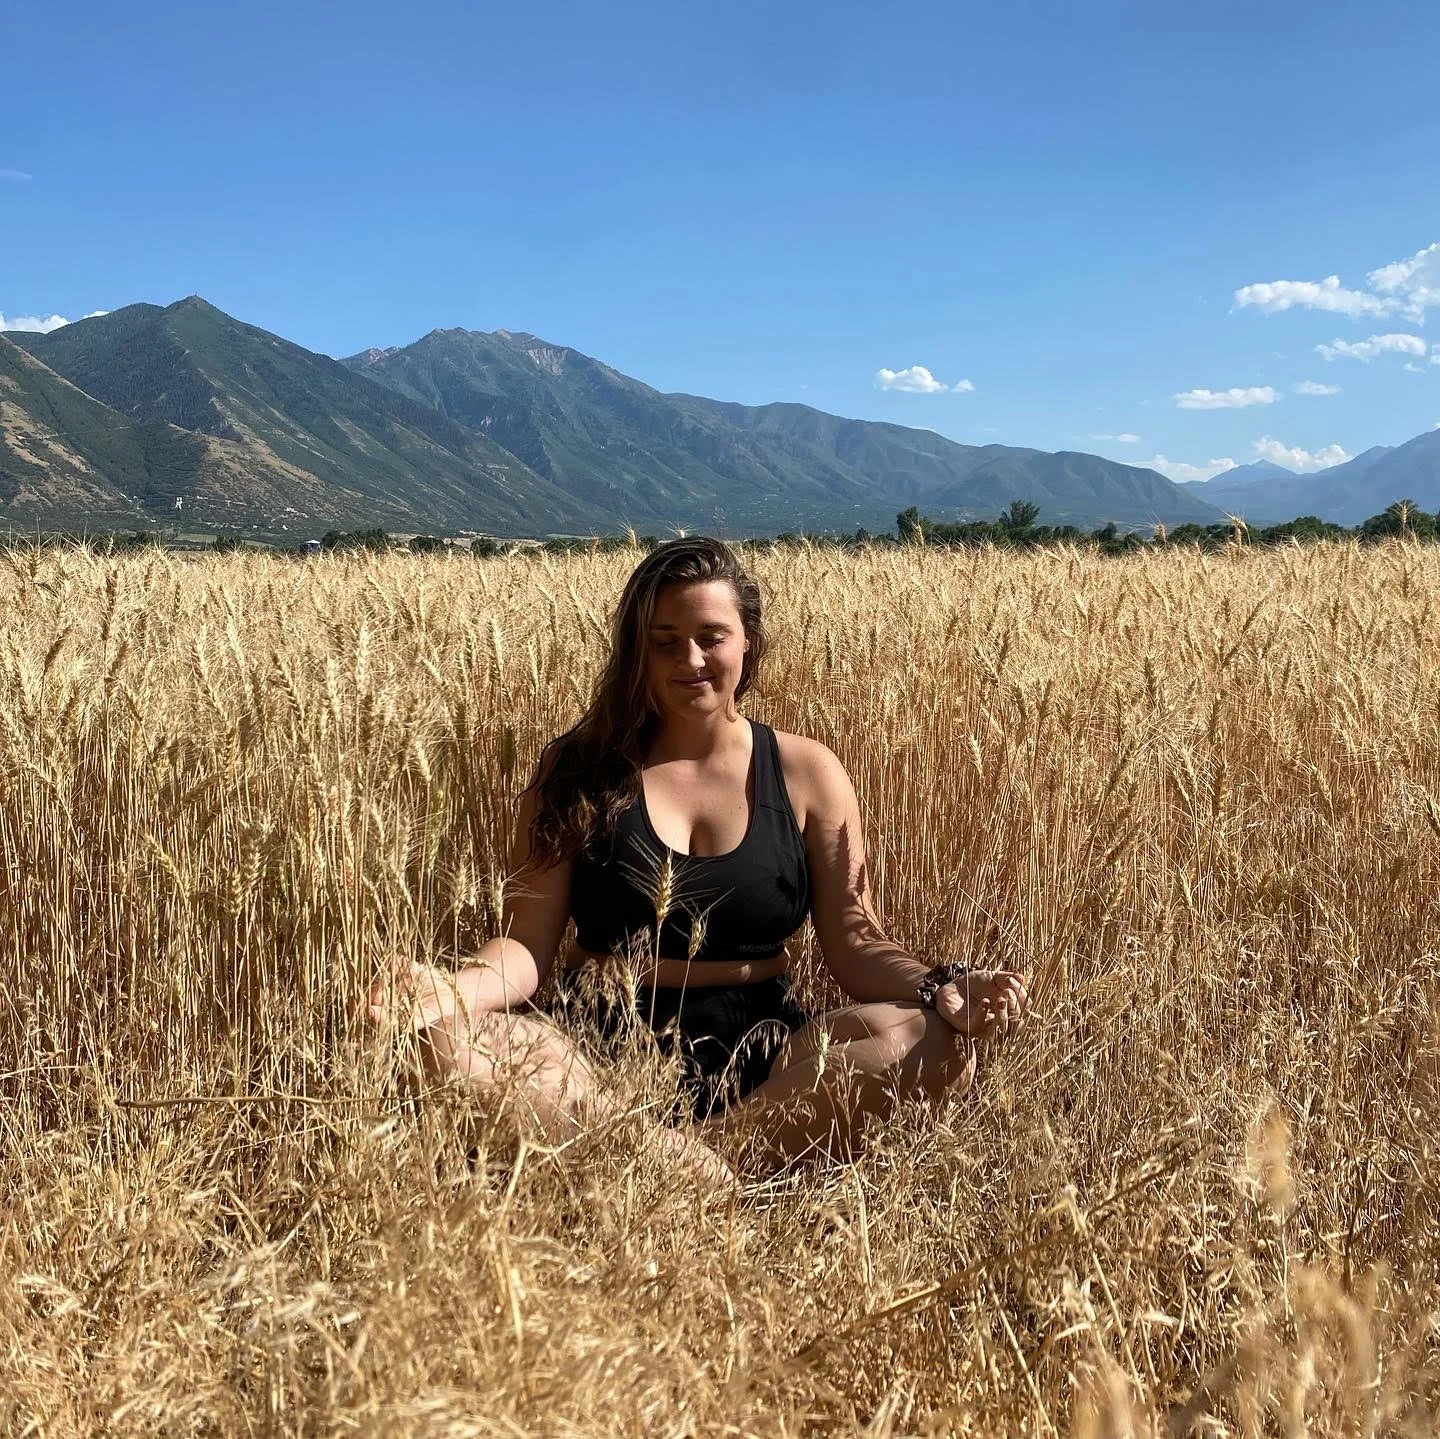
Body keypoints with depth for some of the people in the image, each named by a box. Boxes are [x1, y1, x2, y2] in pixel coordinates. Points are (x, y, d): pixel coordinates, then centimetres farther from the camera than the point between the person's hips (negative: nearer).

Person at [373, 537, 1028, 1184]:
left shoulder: (805, 773, 6)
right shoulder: (578, 771, 4)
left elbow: (856, 944, 3)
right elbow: (527, 943, -1)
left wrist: (940, 987, -18)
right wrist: (458, 988, -23)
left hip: (764, 1056, 1)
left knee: (935, 1045, -27)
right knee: (455, 1046, -31)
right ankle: (718, 1180, -32)